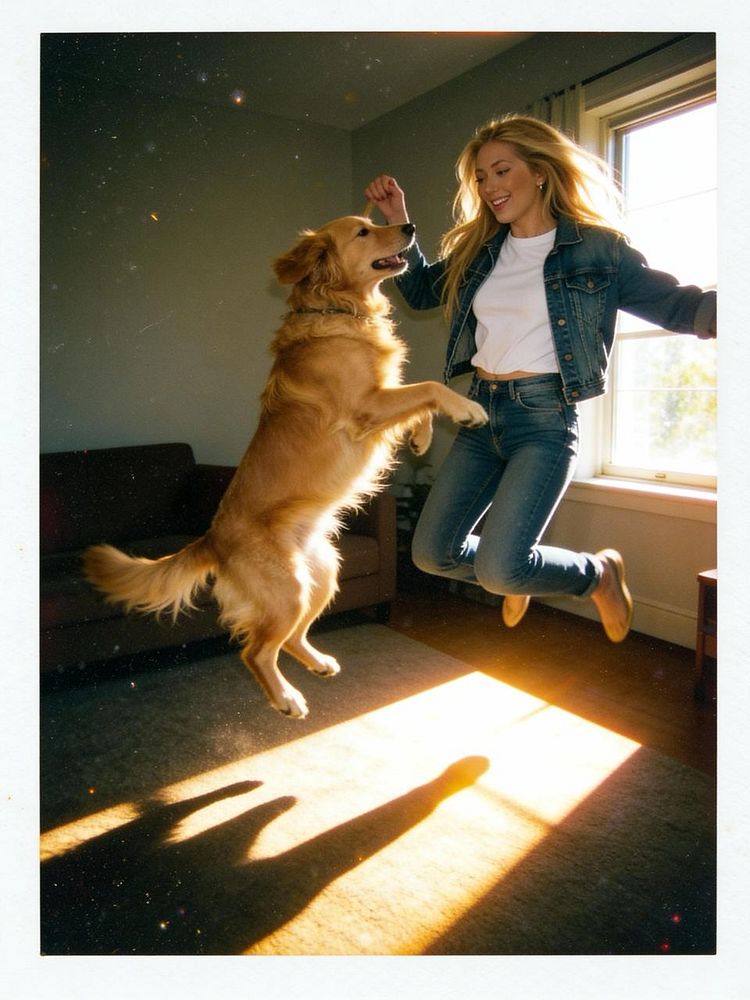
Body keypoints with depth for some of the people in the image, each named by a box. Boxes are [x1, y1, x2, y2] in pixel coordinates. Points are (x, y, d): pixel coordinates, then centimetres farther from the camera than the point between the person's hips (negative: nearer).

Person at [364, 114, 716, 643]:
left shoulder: (597, 249, -2)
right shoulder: (478, 250, 13)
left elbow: (680, 306, -4)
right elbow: (421, 290, 27)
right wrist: (399, 223, 14)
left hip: (544, 418, -6)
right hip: (481, 414, 6)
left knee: (498, 569, -18)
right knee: (432, 553, 6)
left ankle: (599, 573, 13)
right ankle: (520, 577, 36)